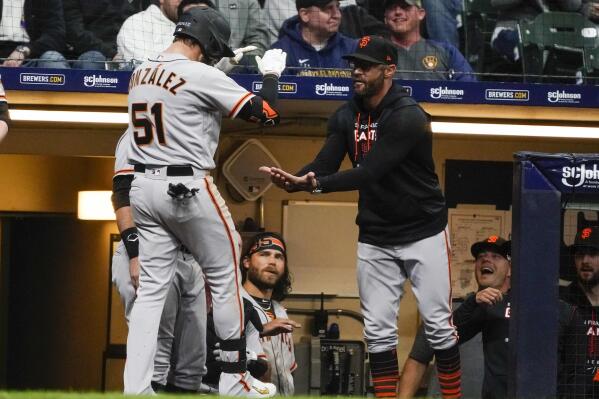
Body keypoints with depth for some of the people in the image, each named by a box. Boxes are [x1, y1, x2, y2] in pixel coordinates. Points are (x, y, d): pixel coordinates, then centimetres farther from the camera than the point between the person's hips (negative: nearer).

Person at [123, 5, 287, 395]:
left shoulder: (140, 73, 8)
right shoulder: (202, 76, -14)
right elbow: (267, 113, -13)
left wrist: (233, 66, 25)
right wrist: (271, 74, 5)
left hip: (145, 187, 7)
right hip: (189, 189, -7)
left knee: (152, 288, 7)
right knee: (225, 279, 9)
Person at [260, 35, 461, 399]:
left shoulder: (408, 117, -22)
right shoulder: (346, 117, 1)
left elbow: (369, 174, -30)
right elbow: (323, 166, -8)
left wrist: (315, 184, -40)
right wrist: (292, 179, -30)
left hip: (423, 235, -6)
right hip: (375, 238, 6)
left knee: (438, 324, -2)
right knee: (378, 328, 2)